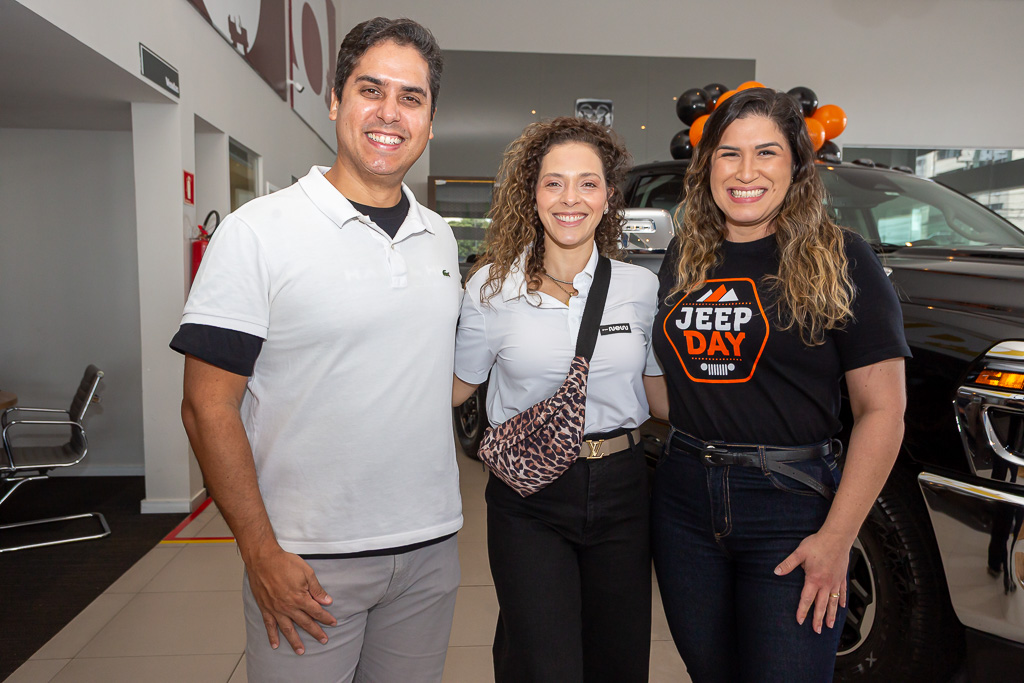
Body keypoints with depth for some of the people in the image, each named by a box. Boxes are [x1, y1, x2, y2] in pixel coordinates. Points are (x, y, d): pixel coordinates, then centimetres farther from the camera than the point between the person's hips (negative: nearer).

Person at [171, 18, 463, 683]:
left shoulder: (440, 238, 7)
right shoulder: (259, 230, -10)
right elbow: (209, 407, -10)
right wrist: (261, 552, -13)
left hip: (432, 546, 5)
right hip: (308, 558, -4)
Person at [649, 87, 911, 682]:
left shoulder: (840, 259, -6)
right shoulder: (683, 257, 7)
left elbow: (884, 410, -8)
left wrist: (837, 538, -12)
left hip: (792, 505, -4)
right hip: (682, 503, 4)